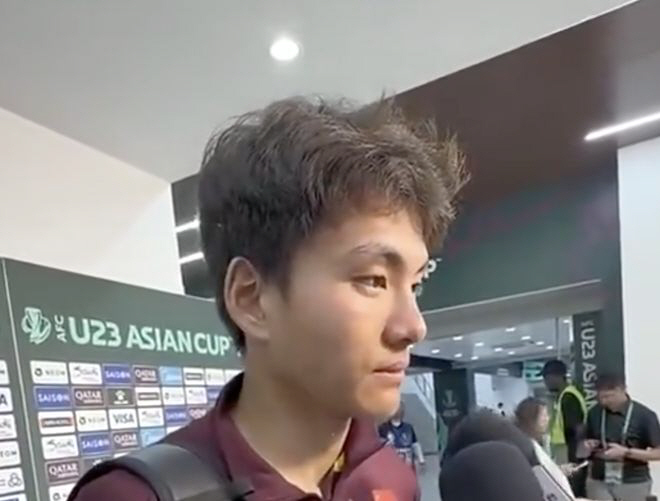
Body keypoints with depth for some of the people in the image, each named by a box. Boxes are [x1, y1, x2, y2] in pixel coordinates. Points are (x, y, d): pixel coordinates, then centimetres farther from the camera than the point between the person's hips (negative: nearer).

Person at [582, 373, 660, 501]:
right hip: (599, 482, 3)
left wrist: (626, 452, -21)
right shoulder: (594, 413, 2)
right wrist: (589, 446, -7)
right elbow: (587, 441, 17)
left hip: (634, 484, -2)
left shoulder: (644, 415, -10)